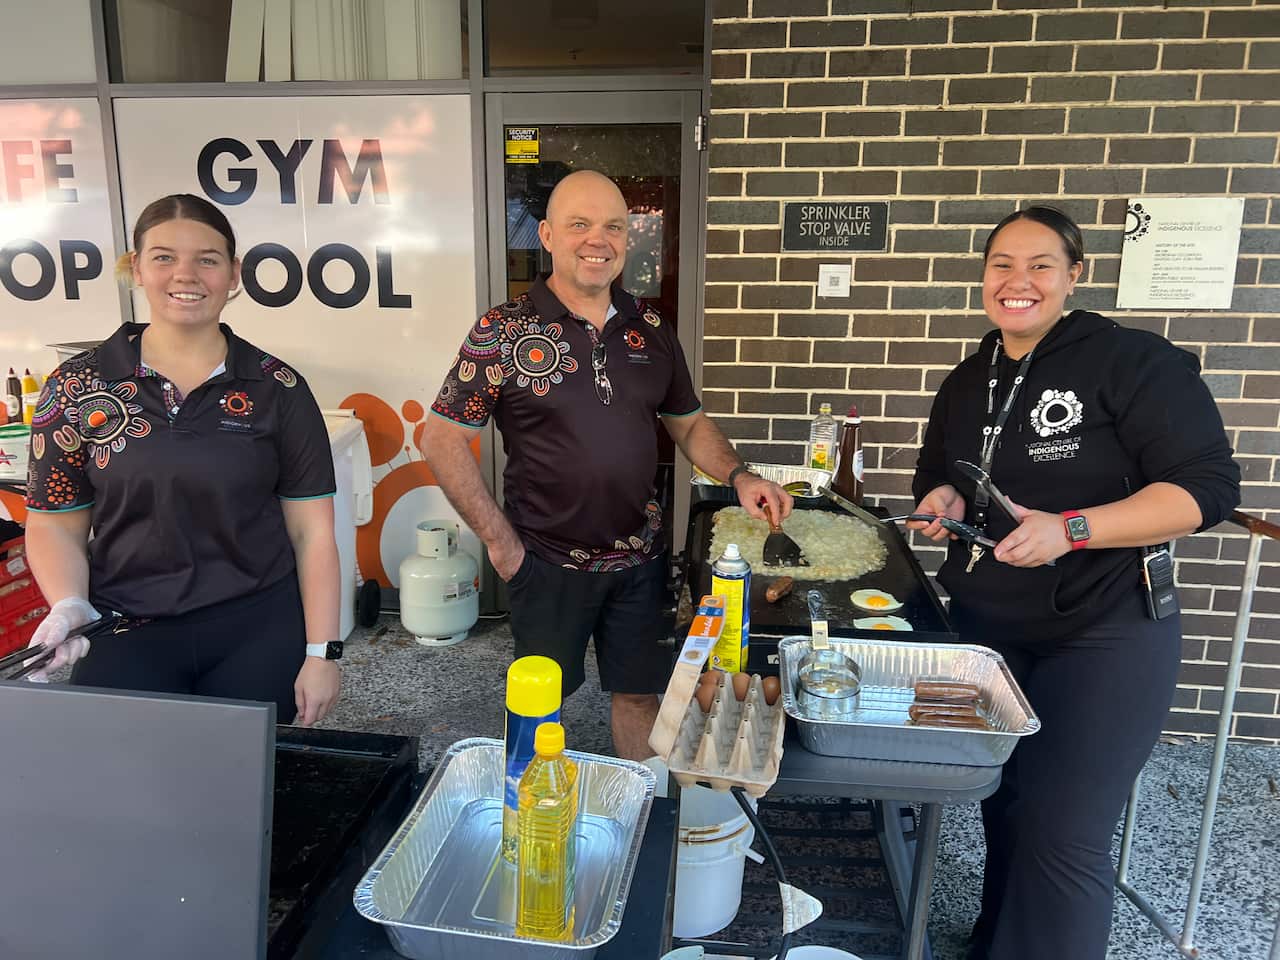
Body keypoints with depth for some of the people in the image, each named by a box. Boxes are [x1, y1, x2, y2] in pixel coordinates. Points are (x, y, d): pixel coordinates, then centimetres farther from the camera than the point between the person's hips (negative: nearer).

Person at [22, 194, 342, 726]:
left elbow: (312, 530, -3)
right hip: (126, 635, 1)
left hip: (260, 628, -1)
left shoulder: (276, 389, -3)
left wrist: (320, 653, -8)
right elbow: (54, 523, 7)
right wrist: (70, 606, -13)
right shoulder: (77, 388, 1)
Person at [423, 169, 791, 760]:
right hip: (546, 562, -3)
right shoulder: (504, 333, -9)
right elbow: (442, 441, -8)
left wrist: (738, 477, -6)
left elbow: (689, 423, 13)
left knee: (639, 692, 17)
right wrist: (499, 541, -11)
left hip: (638, 557, 3)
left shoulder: (651, 331, 3)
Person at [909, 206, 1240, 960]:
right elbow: (938, 479, 20)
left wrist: (1070, 529, -27)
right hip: (983, 631, 6)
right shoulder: (966, 384, 8)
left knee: (1061, 836, -3)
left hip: (1102, 638, -6)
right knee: (1005, 810, 18)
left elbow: (1209, 486, -16)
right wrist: (942, 501, -4)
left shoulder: (1134, 361, -12)